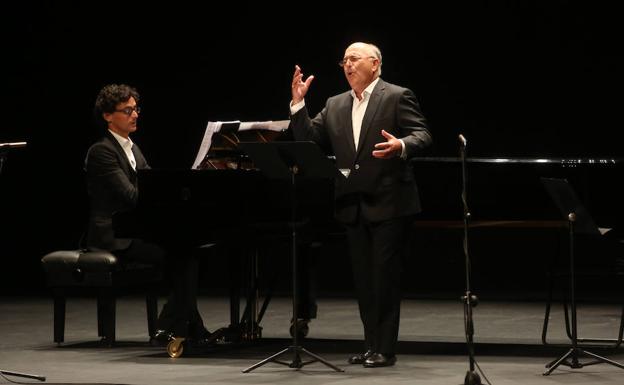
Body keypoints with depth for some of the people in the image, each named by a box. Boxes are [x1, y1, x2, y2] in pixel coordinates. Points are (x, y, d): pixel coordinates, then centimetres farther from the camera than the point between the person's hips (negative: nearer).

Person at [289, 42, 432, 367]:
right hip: (353, 205, 6)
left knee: (384, 276, -3)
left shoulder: (398, 97, -4)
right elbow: (309, 140, 8)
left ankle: (386, 349, 2)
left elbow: (422, 135, -12)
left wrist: (400, 146, -32)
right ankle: (372, 345, 18)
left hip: (388, 203, -6)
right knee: (363, 278, 10)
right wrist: (298, 103, -2)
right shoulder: (335, 106, 14)